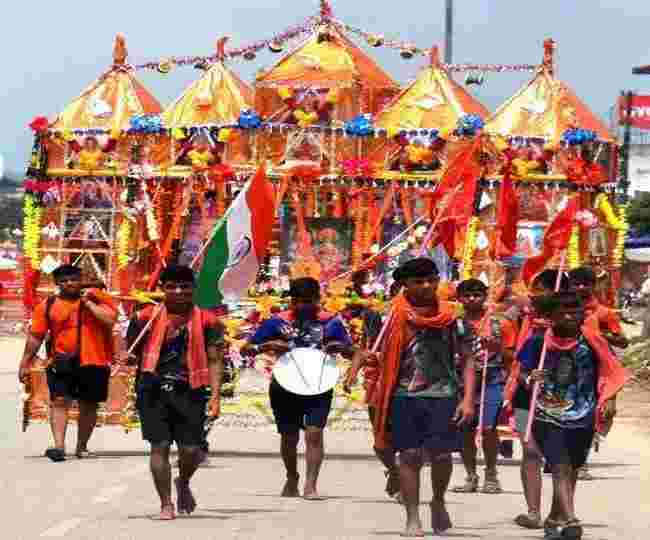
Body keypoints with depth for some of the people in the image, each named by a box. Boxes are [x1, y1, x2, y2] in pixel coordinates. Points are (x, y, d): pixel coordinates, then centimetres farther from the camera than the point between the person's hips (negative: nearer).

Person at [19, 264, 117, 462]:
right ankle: (59, 446, -19)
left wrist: (87, 302, -11)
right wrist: (25, 363, 5)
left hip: (93, 363, 0)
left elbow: (110, 319, -14)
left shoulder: (97, 298, 1)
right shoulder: (47, 306, 4)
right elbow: (35, 337, 7)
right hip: (61, 362, 0)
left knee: (88, 405, 9)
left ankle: (82, 446, 23)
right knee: (60, 401, -13)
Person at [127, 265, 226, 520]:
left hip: (189, 391, 0)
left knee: (191, 450, -2)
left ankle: (183, 483, 32)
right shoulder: (146, 317, 6)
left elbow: (214, 360, 3)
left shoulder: (206, 321, 5)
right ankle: (166, 504, 6)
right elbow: (131, 352, 12)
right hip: (154, 390, 0)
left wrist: (215, 395, -6)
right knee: (159, 446, -6)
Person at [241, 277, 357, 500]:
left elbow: (351, 352, 7)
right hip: (285, 387, 1)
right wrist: (267, 345, -21)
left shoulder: (330, 322, -1)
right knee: (289, 437, 12)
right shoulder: (278, 322, -3)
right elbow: (246, 349, -1)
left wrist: (340, 347, -16)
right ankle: (292, 478, 37)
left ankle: (311, 485, -16)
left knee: (314, 433, -15)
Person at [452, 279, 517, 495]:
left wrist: (498, 348, -12)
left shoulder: (499, 323, 4)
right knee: (465, 430, 1)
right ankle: (471, 476, 14)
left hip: (492, 380, -3)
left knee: (488, 428, -13)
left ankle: (491, 475, 0)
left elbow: (511, 357, 6)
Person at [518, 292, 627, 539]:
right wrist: (529, 379, -21)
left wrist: (609, 400, -10)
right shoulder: (538, 342, -6)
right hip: (548, 415, -3)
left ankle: (555, 518, 34)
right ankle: (570, 520, -27)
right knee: (560, 467, -15)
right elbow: (522, 372, 1)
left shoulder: (592, 341, -4)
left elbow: (609, 373, 2)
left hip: (582, 417, 3)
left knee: (570, 469, 16)